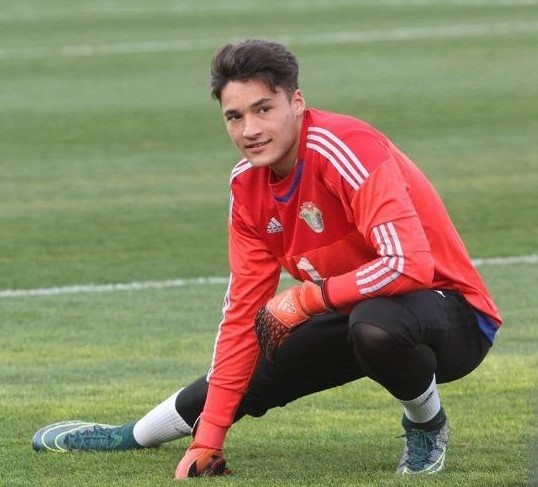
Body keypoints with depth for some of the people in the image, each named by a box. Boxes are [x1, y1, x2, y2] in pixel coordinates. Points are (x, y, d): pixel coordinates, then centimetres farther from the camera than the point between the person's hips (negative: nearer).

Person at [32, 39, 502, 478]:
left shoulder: (346, 149, -27)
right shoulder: (248, 185, -2)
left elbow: (409, 264, -37)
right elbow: (243, 314, 1)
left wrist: (306, 298, -25)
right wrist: (207, 441, -2)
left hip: (452, 314, -8)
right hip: (353, 312, 8)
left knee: (374, 324, -39)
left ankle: (427, 427, -8)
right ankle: (129, 436, 40)